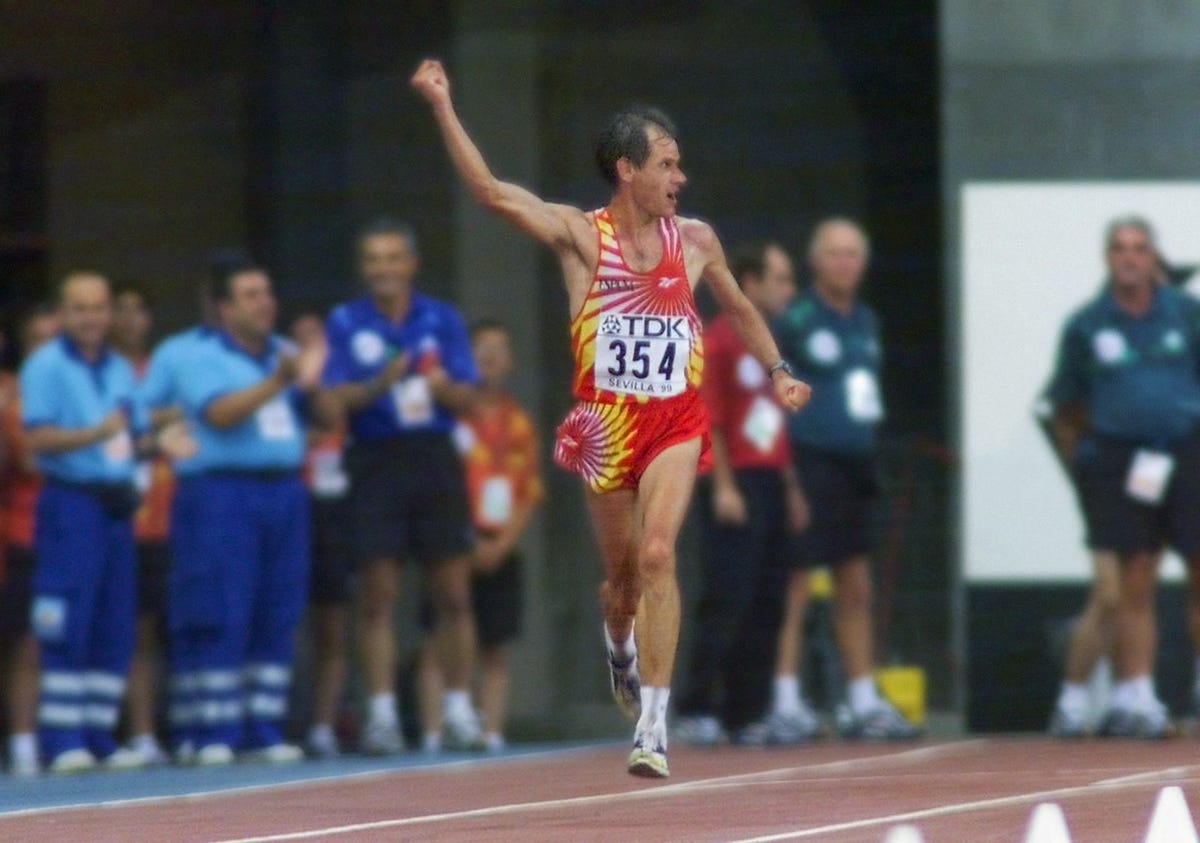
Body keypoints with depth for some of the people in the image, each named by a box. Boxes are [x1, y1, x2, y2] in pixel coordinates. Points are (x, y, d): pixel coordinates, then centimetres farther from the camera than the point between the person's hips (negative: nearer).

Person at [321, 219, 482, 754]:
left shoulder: (442, 320, 7)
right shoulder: (344, 324, 4)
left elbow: (467, 399, 4)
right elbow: (334, 400, -4)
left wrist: (442, 386, -18)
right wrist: (380, 384, -22)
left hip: (435, 457, 1)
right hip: (376, 464, -1)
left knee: (453, 591, 1)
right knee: (378, 594, -4)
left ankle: (459, 711, 8)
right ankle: (381, 715, -1)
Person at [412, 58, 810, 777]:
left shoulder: (695, 240, 5)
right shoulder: (580, 235, -3)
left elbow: (740, 309, 24)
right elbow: (491, 191, -14)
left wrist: (778, 372, 18)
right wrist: (443, 107, -21)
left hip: (676, 421, 0)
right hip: (606, 422, 0)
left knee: (657, 555, -18)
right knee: (622, 569, 11)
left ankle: (654, 728, -20)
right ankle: (621, 651, 48)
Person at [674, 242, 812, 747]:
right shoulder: (718, 340, -7)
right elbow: (707, 416, -12)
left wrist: (790, 487, 16)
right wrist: (723, 486, -17)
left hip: (771, 483, 8)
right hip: (737, 486, -8)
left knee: (766, 607, 6)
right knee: (727, 601, -11)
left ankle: (746, 715, 9)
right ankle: (696, 713, -8)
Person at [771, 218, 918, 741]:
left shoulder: (866, 321, 14)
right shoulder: (797, 319, -10)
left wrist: (868, 452, 14)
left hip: (856, 463, 8)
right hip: (809, 466, -8)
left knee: (856, 590, 13)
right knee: (795, 589, -7)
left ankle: (864, 702, 19)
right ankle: (785, 703, -5)